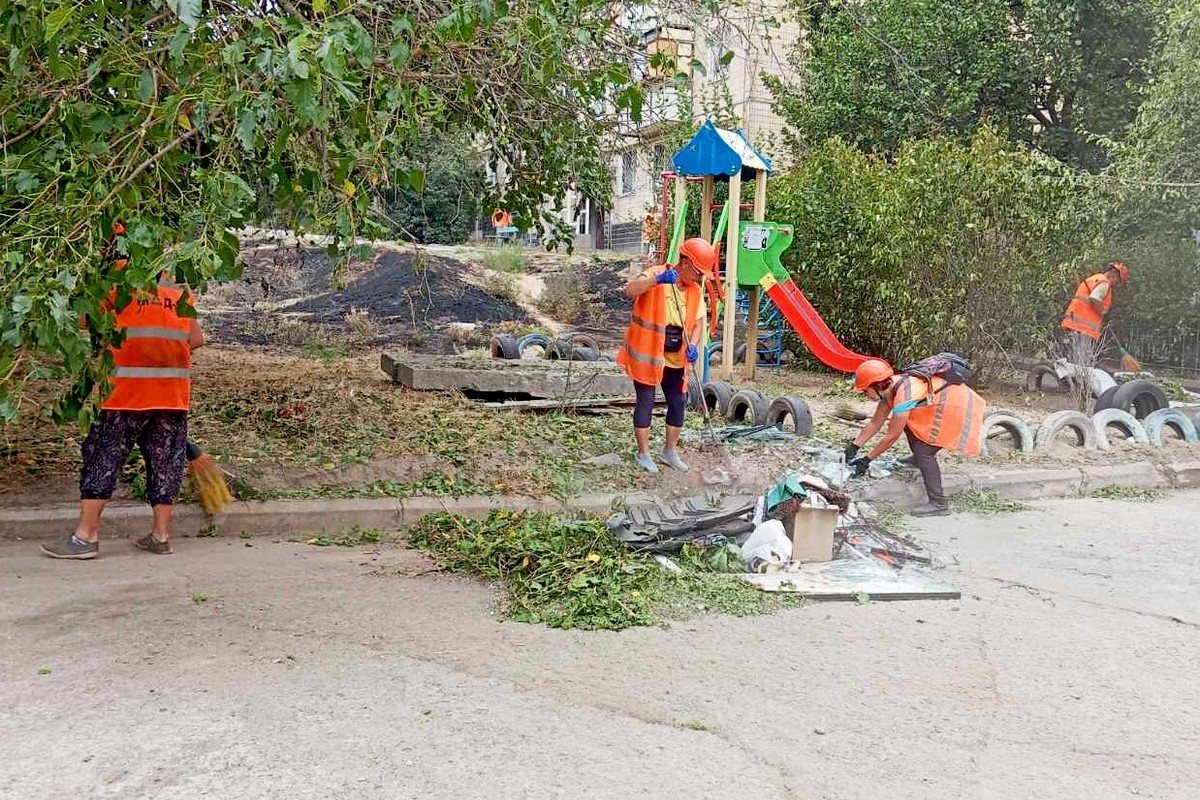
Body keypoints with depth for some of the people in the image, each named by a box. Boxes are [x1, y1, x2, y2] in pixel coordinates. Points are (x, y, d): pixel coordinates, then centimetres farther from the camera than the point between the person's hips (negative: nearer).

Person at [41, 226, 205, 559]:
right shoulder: (177, 288, 12)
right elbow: (196, 339, 12)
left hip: (126, 389, -4)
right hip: (173, 391, 4)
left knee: (103, 458, 2)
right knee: (164, 459, 9)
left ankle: (86, 536, 3)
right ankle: (161, 535, 12)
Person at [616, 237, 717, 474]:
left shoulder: (695, 290, 4)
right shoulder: (655, 275, -14)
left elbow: (698, 323, 4)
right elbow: (630, 290, -31)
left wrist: (693, 345, -15)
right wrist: (658, 280, -46)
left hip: (675, 357, 6)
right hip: (647, 354, -6)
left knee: (678, 402, 9)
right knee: (646, 401, 0)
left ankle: (670, 450, 26)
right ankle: (643, 453, 11)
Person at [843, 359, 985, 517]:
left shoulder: (904, 395, -27)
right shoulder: (889, 389, -1)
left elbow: (892, 435, -21)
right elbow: (875, 423, 9)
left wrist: (867, 459, -14)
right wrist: (854, 446, 6)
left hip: (958, 406, -10)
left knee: (923, 452, -13)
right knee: (907, 420, 18)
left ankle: (939, 504, -13)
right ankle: (920, 459, 35)